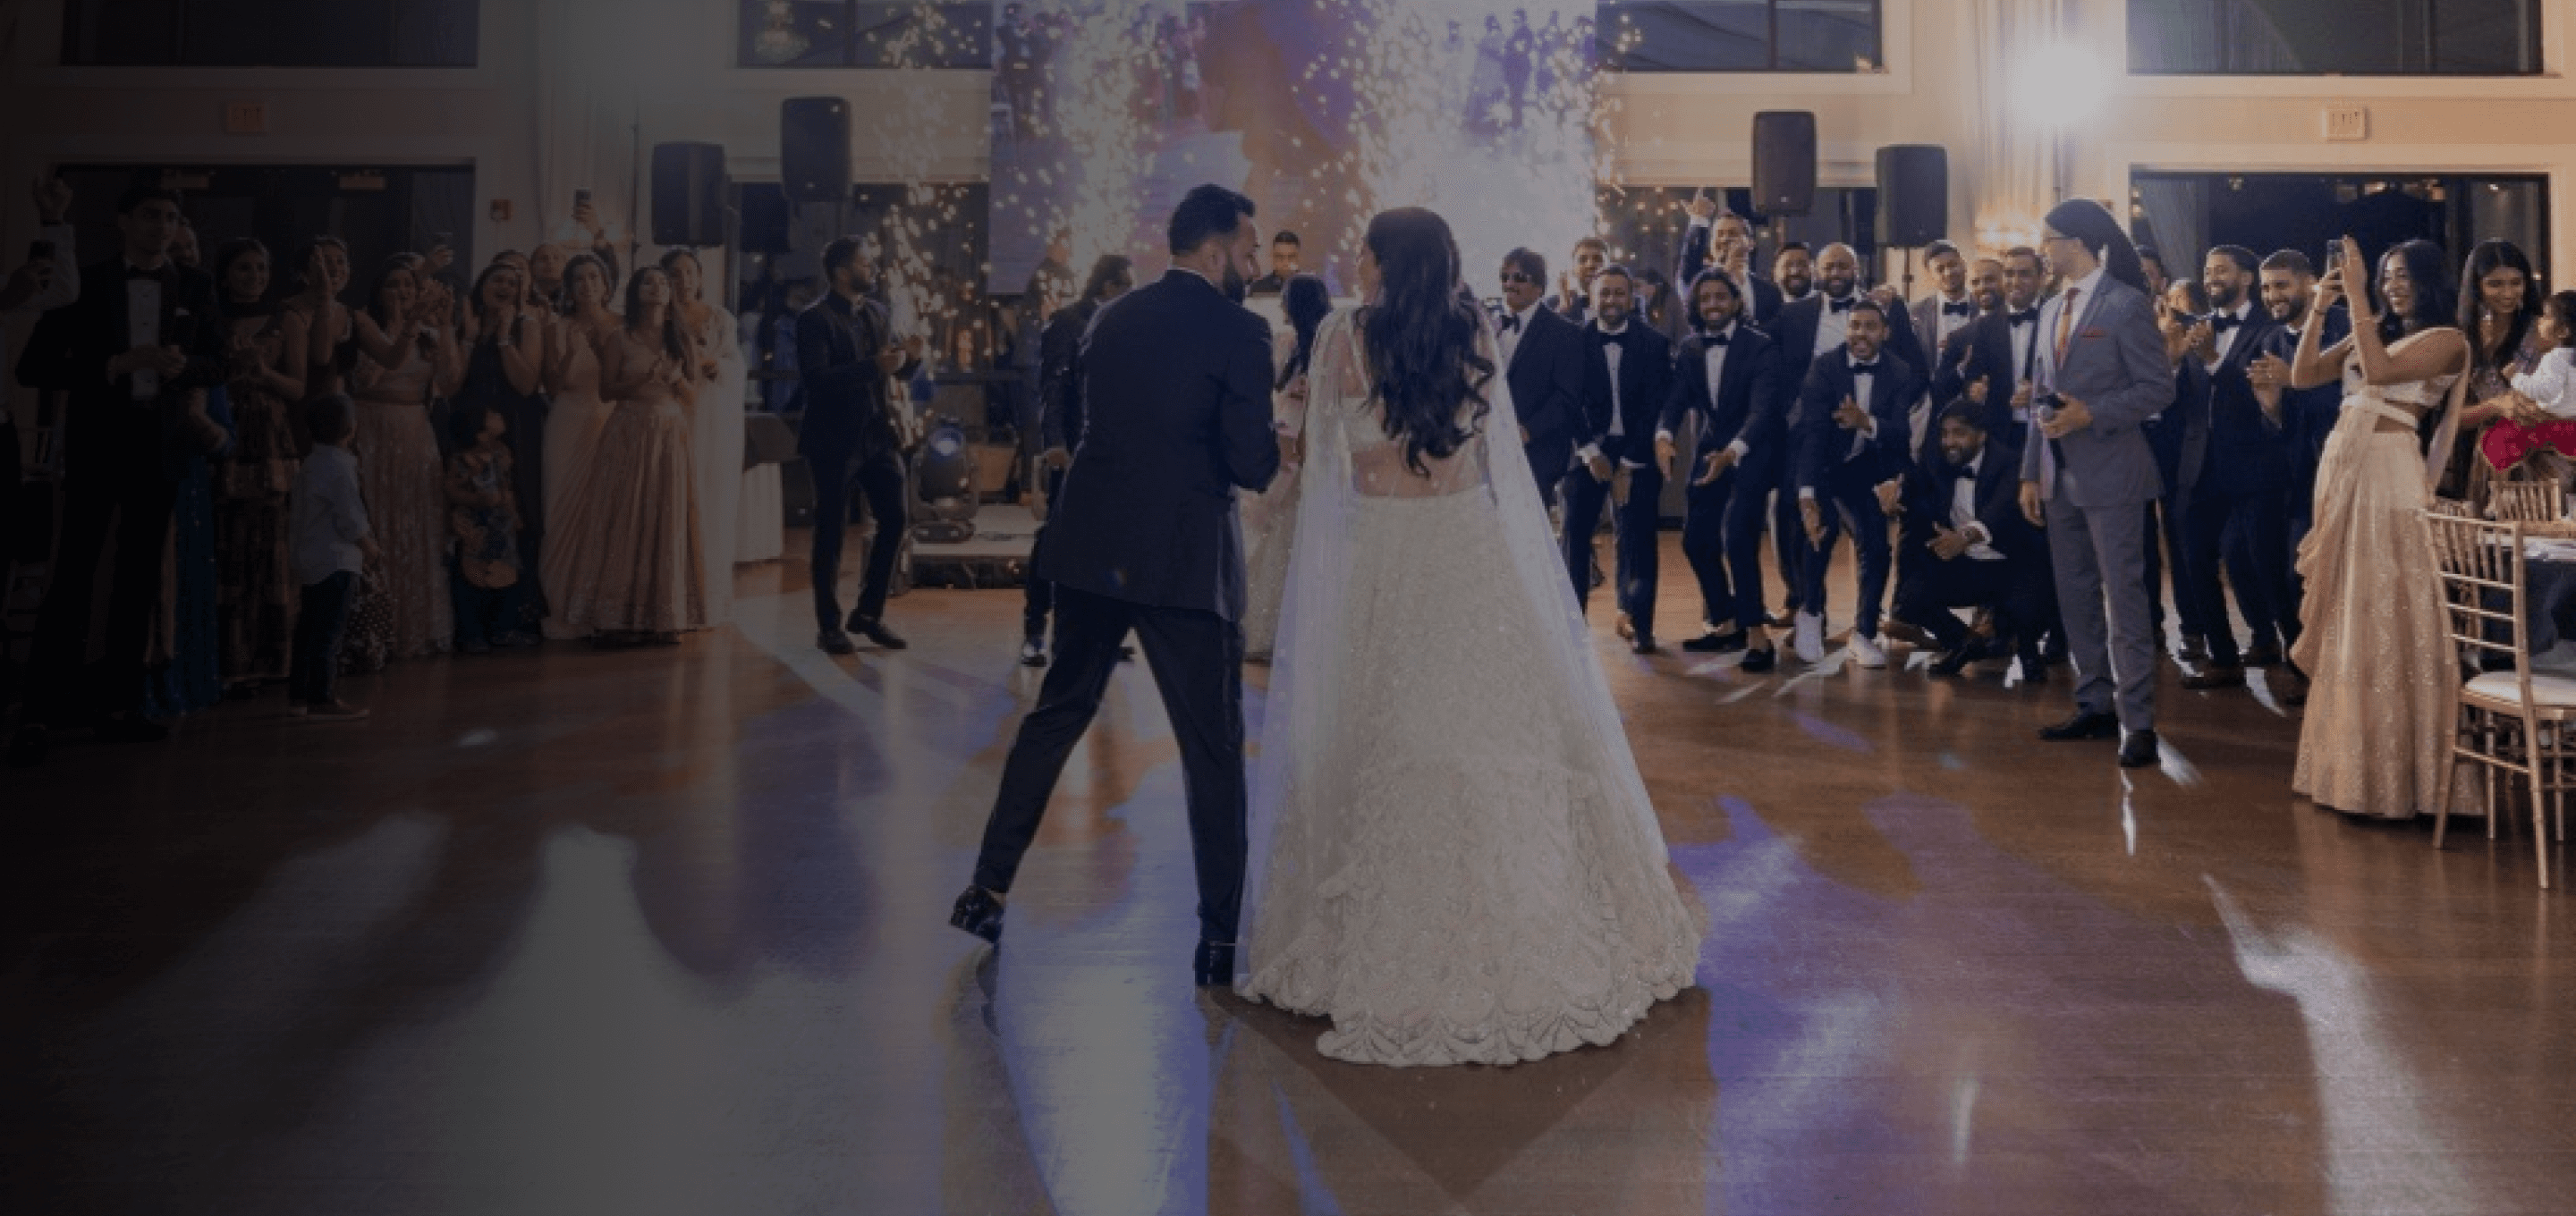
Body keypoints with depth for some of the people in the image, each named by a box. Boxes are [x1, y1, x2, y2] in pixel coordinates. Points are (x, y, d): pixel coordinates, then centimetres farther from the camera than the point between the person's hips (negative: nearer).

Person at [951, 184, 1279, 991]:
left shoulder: (1111, 320, 9)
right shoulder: (1238, 332, -9)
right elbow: (1252, 465, -11)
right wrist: (1283, 438, 9)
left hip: (1091, 550, 6)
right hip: (1186, 561, -5)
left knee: (1055, 716, 19)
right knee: (1213, 749, 4)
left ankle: (988, 889, 24)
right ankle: (1219, 939, 8)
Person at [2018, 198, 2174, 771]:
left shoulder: (2127, 304, -8)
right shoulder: (2051, 310, 14)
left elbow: (2159, 388, -10)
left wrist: (2092, 414, -21)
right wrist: (2031, 473, 10)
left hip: (2109, 472, -8)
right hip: (2060, 475, 8)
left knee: (2122, 596, -5)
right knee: (2074, 595, 11)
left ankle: (2138, 722, -1)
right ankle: (2094, 705, 20)